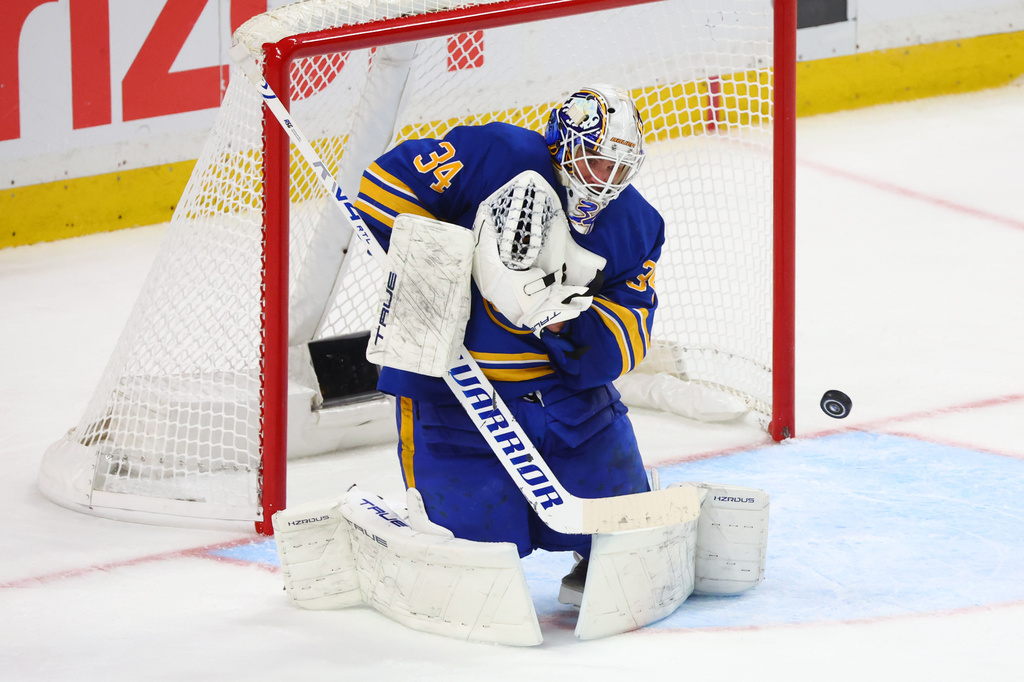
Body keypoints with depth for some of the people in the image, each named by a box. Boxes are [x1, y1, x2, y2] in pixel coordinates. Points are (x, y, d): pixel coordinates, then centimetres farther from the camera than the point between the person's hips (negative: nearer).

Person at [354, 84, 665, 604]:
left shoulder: (636, 227, 1)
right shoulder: (497, 158, -15)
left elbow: (625, 338, -5)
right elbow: (389, 182, -14)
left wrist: (569, 327, -24)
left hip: (565, 381, 5)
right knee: (481, 539, -11)